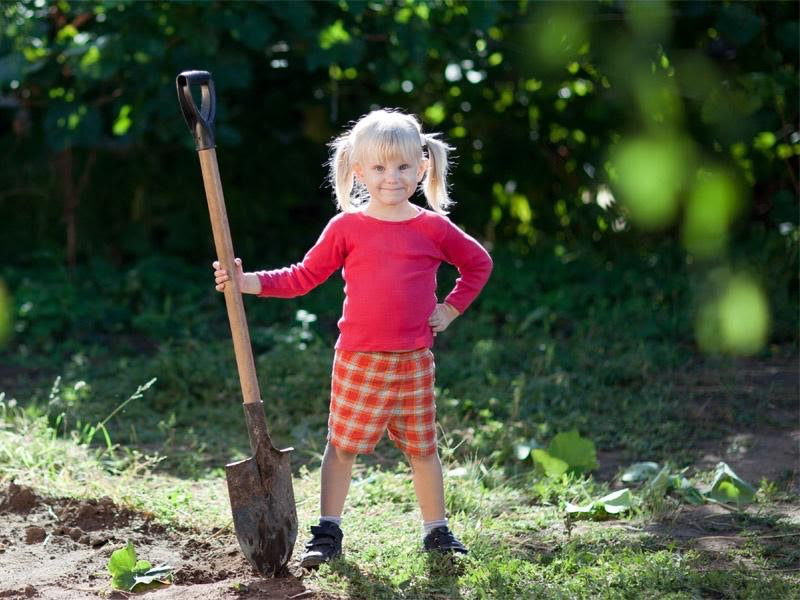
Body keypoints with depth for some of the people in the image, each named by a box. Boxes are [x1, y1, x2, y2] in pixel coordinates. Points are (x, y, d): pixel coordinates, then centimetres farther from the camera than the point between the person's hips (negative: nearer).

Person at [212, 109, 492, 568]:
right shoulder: (347, 228, -1)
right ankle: (328, 533, 12)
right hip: (358, 359, -1)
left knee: (422, 447, 9)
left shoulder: (434, 228, 1)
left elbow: (479, 264, 15)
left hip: (414, 361, 1)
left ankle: (437, 531, 20)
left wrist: (451, 309, 7)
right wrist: (247, 282, -7)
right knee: (343, 444, 4)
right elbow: (303, 278, 2)